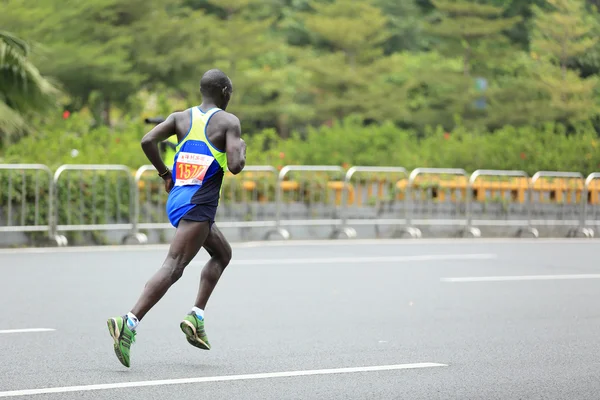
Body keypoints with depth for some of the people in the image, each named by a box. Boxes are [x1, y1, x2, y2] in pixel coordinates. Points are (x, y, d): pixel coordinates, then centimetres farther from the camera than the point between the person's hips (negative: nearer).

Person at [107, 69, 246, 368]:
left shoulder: (181, 117, 12)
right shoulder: (229, 121, -3)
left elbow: (147, 141, 0)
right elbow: (235, 166, -14)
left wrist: (164, 174, 12)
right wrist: (241, 149, 7)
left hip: (176, 197, 8)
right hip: (198, 205, -8)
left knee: (222, 253, 26)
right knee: (173, 268, -14)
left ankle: (197, 315, 14)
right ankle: (129, 323, -29)